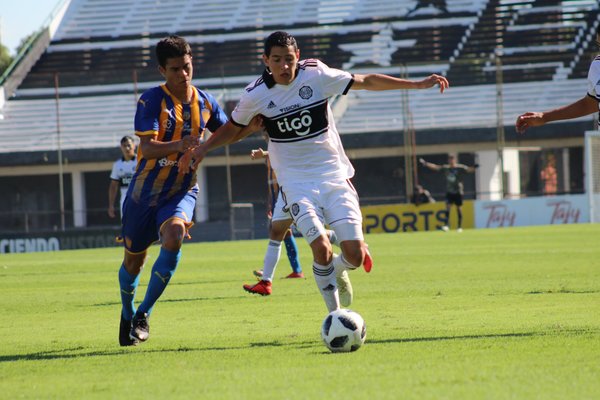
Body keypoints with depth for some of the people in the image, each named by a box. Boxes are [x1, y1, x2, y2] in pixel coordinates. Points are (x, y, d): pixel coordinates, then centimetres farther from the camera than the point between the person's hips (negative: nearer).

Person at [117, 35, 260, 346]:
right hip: (146, 189, -2)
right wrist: (179, 145, -43)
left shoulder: (204, 102, 1)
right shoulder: (152, 101, -14)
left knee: (173, 237, -28)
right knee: (133, 259, 9)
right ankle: (127, 314, 39)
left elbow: (225, 133, 18)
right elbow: (147, 147, -24)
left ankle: (144, 314, -16)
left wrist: (248, 127, -3)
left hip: (182, 189, 2)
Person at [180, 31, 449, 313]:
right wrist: (204, 147, -1)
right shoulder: (255, 95, -6)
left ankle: (334, 272, 28)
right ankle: (334, 313, -3)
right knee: (321, 248, -23)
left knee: (355, 255, -9)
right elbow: (234, 130, 13)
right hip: (297, 182, -1)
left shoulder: (317, 75, -7)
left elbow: (367, 82, 2)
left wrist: (417, 85, 1)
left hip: (335, 176, 1)